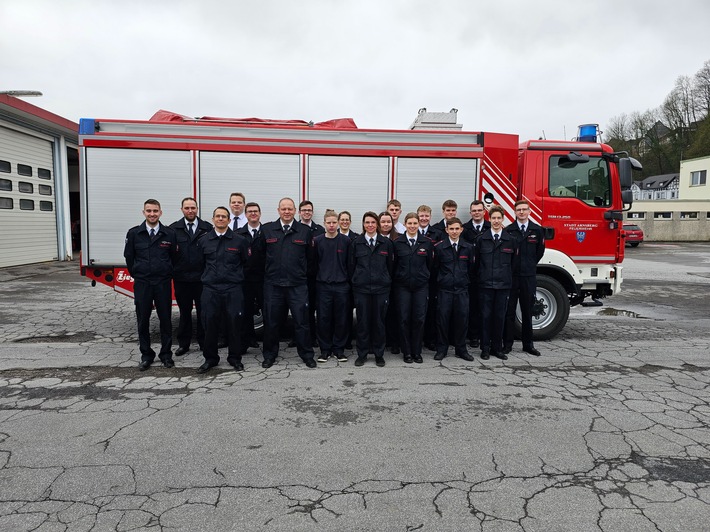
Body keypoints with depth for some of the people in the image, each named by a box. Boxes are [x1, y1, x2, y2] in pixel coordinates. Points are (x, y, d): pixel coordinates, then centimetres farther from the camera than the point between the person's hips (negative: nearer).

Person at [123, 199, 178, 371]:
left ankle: (166, 354, 19)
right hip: (141, 283, 1)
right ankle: (146, 355, 20)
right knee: (143, 320, 7)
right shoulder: (134, 233, 0)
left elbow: (174, 257, 8)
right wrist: (136, 274, 10)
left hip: (163, 283, 0)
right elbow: (128, 256, 8)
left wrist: (168, 274, 9)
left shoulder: (169, 234, -1)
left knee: (165, 319, 6)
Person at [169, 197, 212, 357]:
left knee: (203, 311, 6)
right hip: (181, 277, 1)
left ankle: (204, 342, 18)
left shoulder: (207, 228, 2)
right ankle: (183, 343, 21)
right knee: (184, 311, 11)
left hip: (202, 277, -1)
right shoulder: (173, 228, 5)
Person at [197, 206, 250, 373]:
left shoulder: (240, 241, 2)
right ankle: (210, 358, 20)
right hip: (210, 289, 2)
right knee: (209, 324, 4)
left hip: (233, 289, -1)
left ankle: (235, 358, 18)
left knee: (234, 323, 2)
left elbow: (246, 262, 10)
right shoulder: (203, 241, 7)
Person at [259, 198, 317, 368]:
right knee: (271, 321, 10)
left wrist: (306, 274, 9)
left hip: (298, 284, 0)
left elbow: (310, 258, 9)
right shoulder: (266, 229, 3)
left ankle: (306, 354, 17)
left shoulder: (305, 231, 3)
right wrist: (267, 273, 10)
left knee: (301, 320, 3)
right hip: (273, 284, 1)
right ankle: (270, 354, 25)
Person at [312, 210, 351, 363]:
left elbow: (350, 262, 4)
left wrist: (348, 279, 2)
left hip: (342, 285, 0)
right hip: (323, 285, 0)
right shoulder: (317, 241, 2)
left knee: (341, 319, 5)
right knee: (324, 318, 4)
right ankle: (325, 349, 16)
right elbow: (314, 262, 5)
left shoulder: (345, 241, 1)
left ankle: (339, 349, 18)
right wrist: (318, 278, 3)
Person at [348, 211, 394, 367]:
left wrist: (387, 281, 9)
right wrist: (354, 282, 7)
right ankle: (362, 354, 17)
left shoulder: (386, 243, 4)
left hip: (381, 288, 0)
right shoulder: (356, 243, 4)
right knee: (362, 322, 4)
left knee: (379, 321, 5)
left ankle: (379, 354, 19)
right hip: (361, 288, 0)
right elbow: (351, 265, 8)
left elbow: (390, 265, 8)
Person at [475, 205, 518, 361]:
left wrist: (506, 277, 8)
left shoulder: (511, 240, 4)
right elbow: (476, 261, 8)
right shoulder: (482, 239, 3)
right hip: (485, 284, -1)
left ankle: (497, 348, 18)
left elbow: (514, 262, 10)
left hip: (503, 285, 1)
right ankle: (485, 348, 10)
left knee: (500, 316, 6)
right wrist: (481, 277, 6)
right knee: (486, 316, 2)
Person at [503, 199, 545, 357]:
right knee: (509, 310, 3)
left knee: (527, 311, 9)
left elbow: (540, 251, 14)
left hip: (529, 275, 2)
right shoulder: (508, 230, -1)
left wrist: (530, 265, 12)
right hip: (511, 274, -2)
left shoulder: (537, 230, 6)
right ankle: (507, 343, 10)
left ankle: (528, 344, 19)